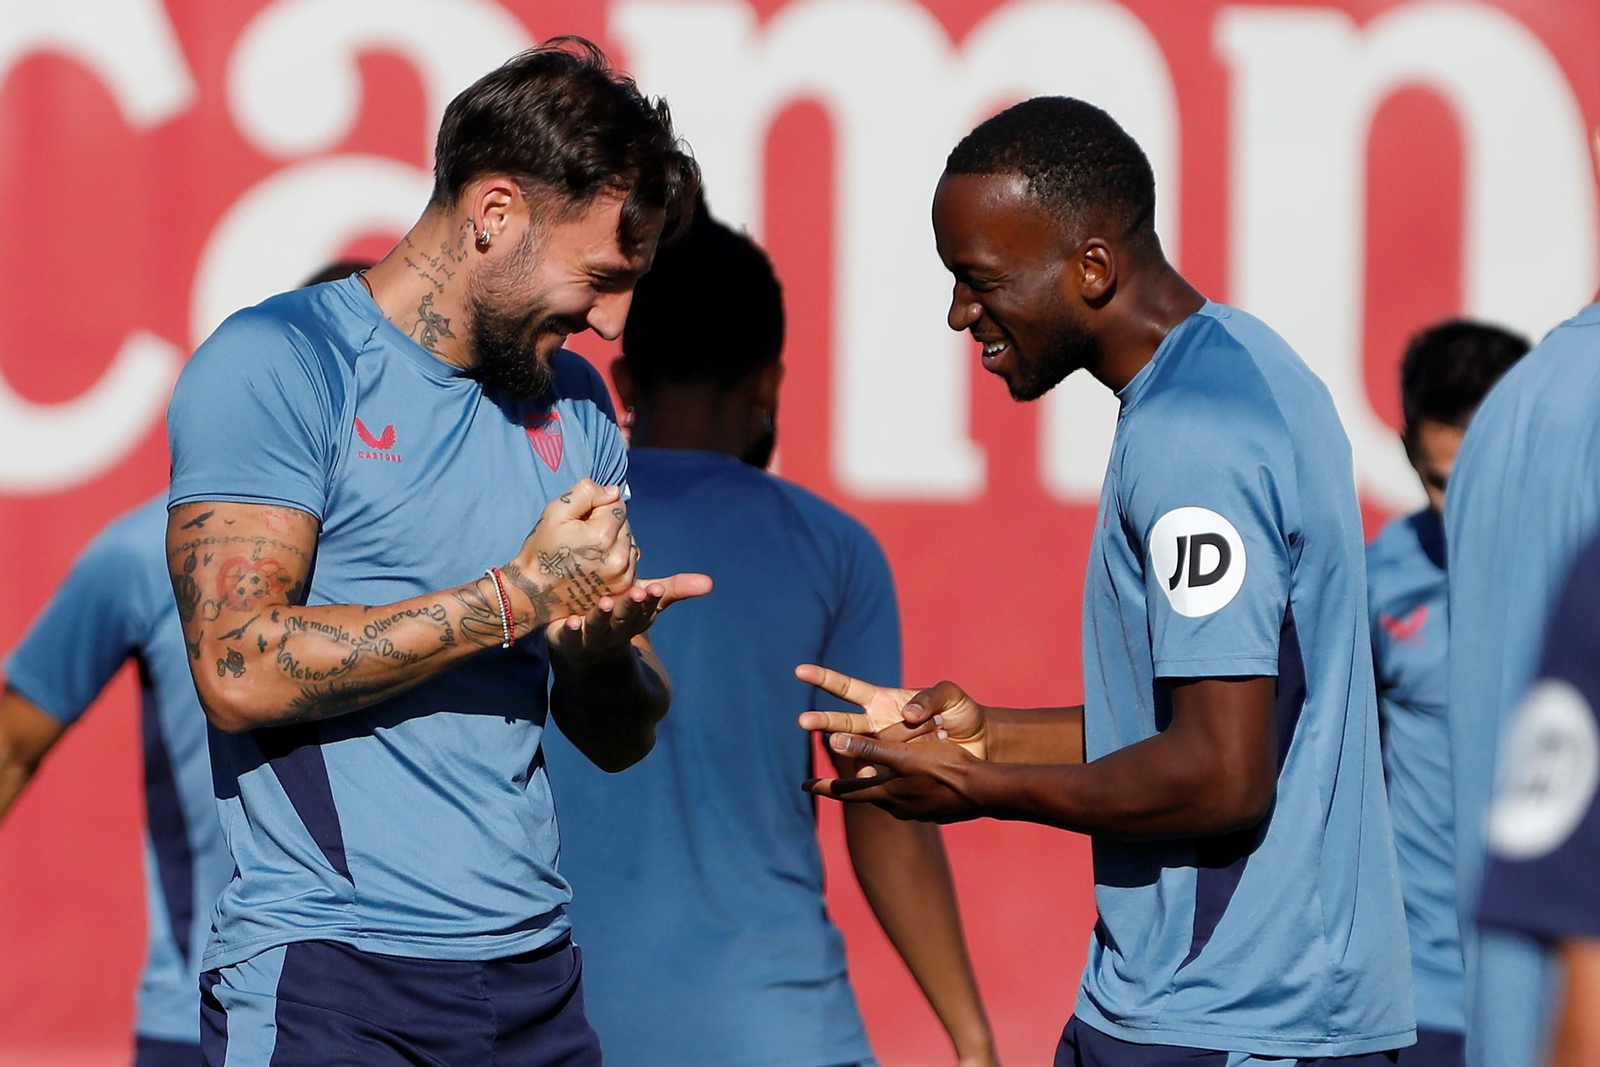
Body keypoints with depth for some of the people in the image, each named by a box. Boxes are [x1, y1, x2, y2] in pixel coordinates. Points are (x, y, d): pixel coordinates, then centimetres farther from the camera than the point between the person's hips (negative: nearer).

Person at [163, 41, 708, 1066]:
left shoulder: (574, 405, 15)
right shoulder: (278, 364, -6)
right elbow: (240, 671, -18)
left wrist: (603, 650, -6)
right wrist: (517, 598, -13)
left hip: (537, 971, 6)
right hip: (326, 976, -6)